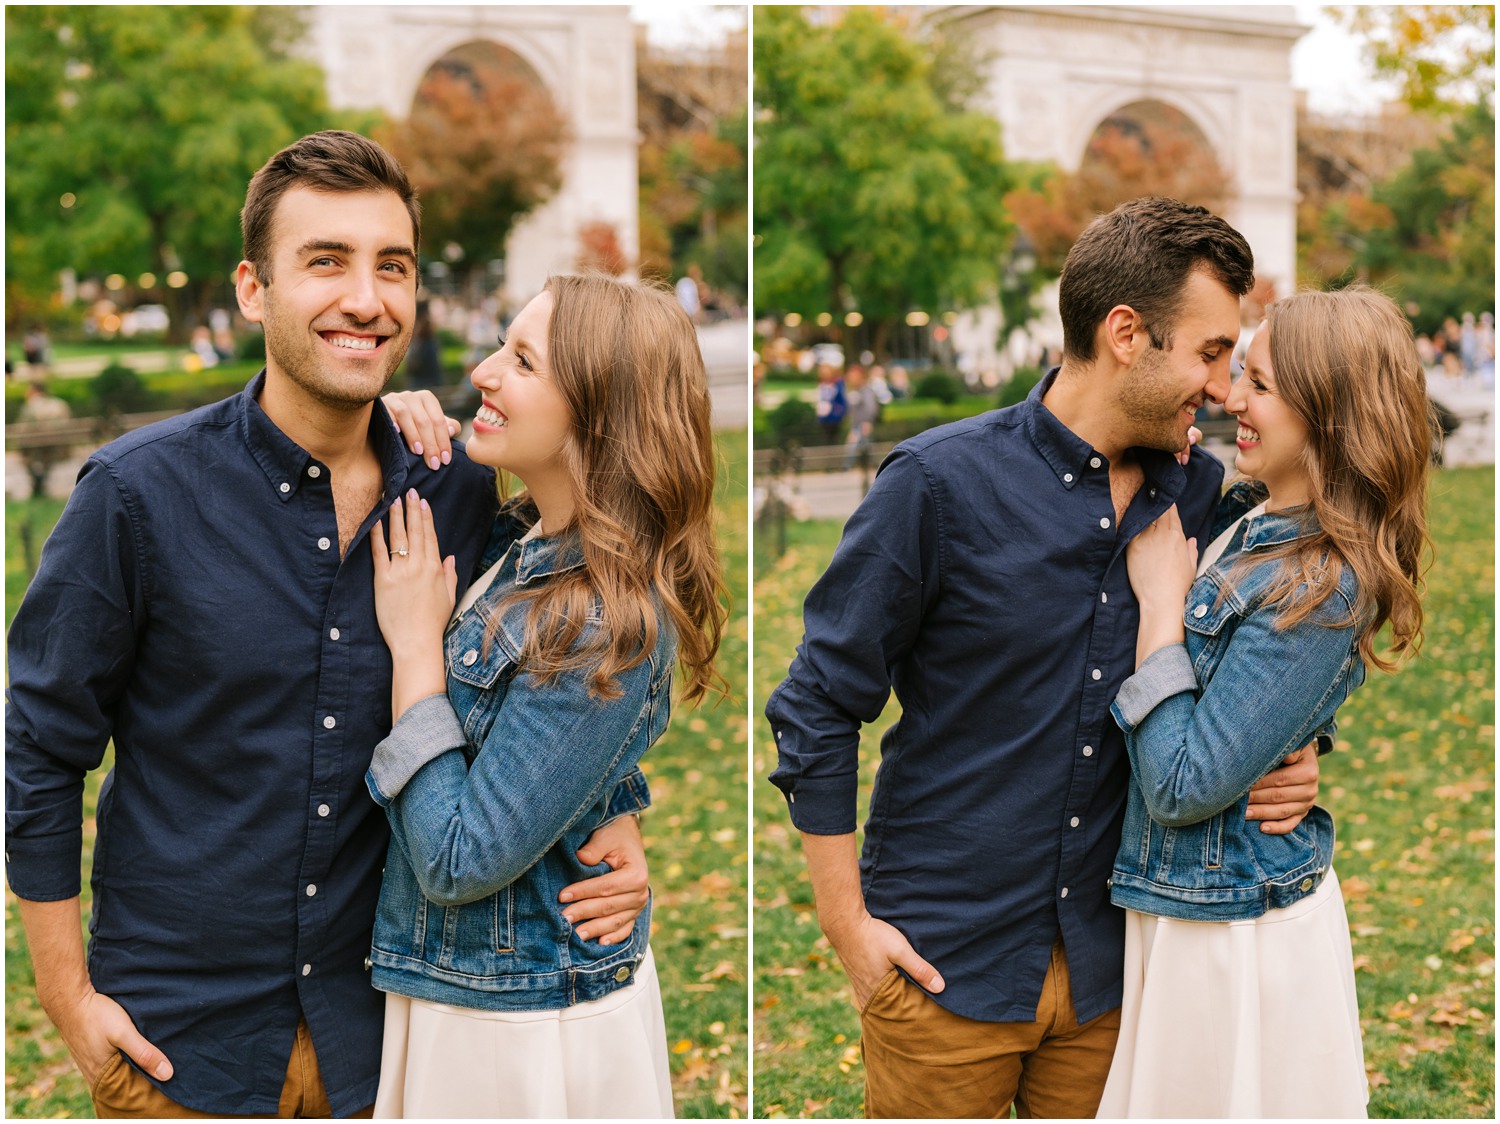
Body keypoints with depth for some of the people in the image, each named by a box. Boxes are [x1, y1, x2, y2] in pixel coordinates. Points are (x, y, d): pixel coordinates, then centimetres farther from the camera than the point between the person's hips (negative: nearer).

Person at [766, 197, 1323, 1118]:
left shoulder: (1203, 495, 2)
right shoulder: (940, 481, -12)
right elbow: (818, 709, -7)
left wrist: (1287, 766, -6)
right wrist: (847, 922, -7)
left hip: (1114, 965, 4)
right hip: (947, 966, -4)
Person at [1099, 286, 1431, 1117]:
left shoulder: (1319, 588, -25)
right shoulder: (1242, 518, 1)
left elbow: (1182, 786, -25)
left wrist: (1160, 600, -19)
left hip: (1233, 938, -8)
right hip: (1176, 905, 8)